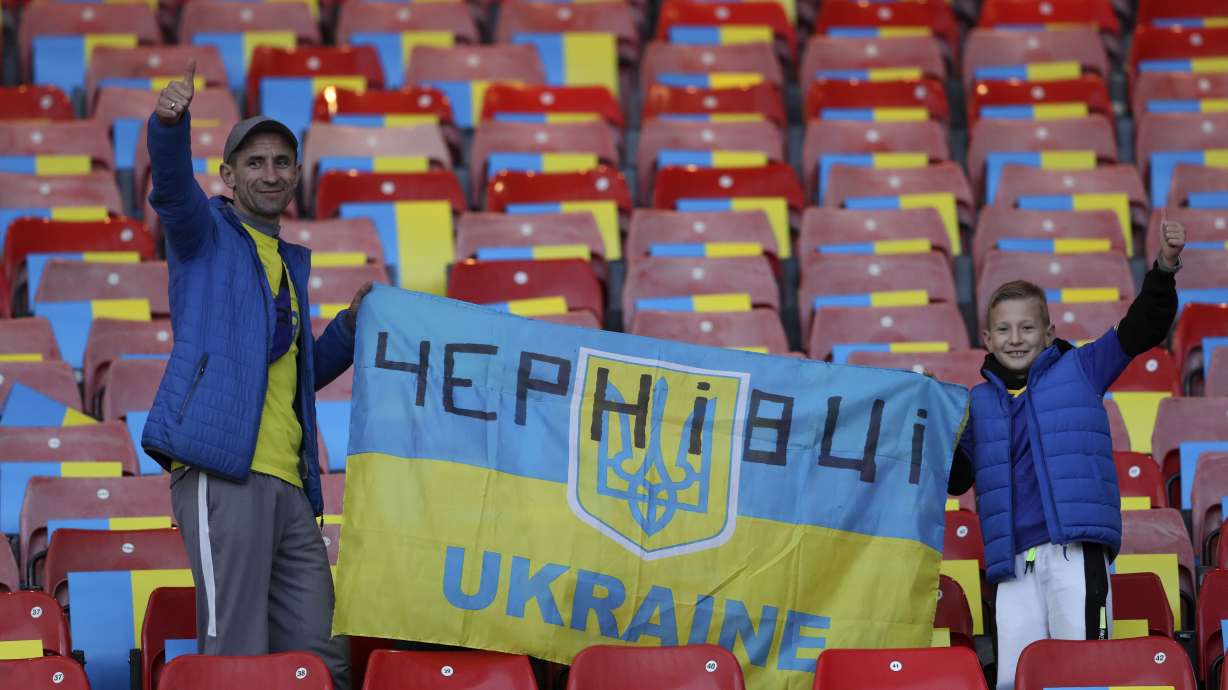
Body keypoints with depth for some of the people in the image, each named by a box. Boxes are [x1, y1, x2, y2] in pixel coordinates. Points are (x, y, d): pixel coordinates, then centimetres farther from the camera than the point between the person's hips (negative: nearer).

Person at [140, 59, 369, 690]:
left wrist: (353, 324, 17)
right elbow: (173, 187, -13)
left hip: (289, 488, 7)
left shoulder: (291, 260, 28)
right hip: (221, 474, -7)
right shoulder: (207, 233, 10)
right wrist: (170, 124, -34)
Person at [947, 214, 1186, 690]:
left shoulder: (1078, 369, 11)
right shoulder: (979, 402, 20)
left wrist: (1165, 266, -8)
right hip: (1013, 561, 3)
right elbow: (955, 476, 24)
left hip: (1074, 548, -3)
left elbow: (1141, 329, 5)